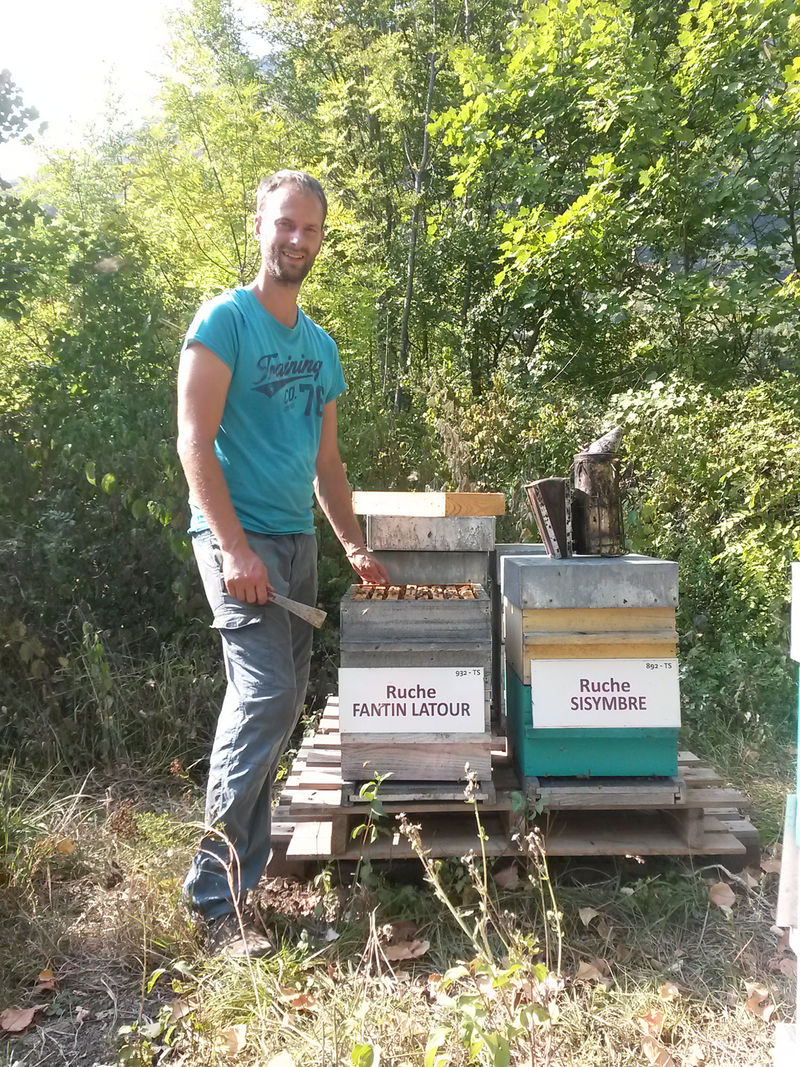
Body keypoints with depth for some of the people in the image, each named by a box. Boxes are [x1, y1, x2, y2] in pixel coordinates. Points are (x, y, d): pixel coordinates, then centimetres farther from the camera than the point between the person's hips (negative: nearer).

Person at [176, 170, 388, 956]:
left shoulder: (320, 345, 17)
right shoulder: (224, 319, -3)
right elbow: (195, 441, -12)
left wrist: (355, 547, 14)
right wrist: (235, 549, -20)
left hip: (298, 540, 7)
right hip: (240, 537, -7)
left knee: (275, 705, 8)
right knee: (266, 696, -16)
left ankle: (245, 871, 21)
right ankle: (213, 891, -2)